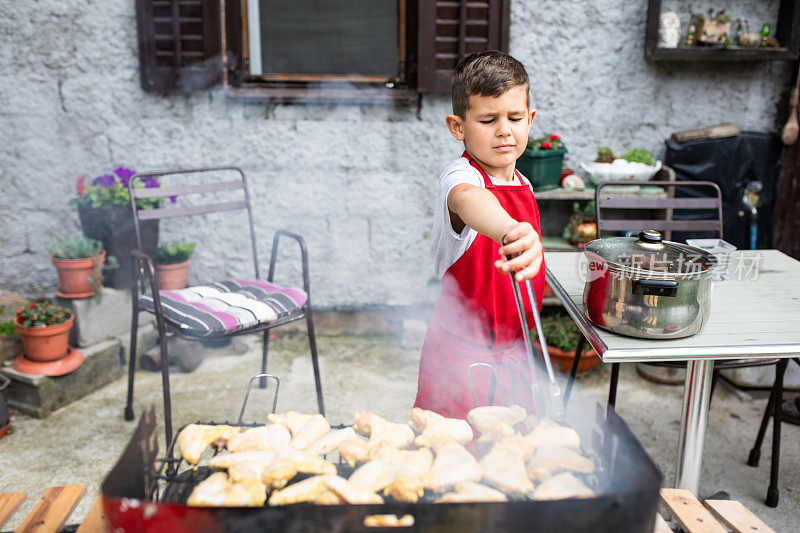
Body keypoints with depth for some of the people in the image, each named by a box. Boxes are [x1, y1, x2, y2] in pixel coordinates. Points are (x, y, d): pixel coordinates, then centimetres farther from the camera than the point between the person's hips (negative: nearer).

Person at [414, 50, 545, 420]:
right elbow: (468, 199, -46)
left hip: (512, 351, 7)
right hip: (464, 354, -7)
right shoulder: (461, 176, -18)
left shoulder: (523, 185, 7)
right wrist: (510, 232, -64)